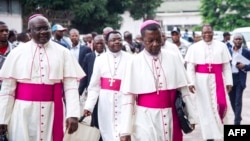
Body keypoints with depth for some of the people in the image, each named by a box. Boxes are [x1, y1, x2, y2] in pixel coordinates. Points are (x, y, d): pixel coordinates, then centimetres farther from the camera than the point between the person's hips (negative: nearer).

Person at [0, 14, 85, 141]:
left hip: (52, 111, 0)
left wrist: (73, 113, -13)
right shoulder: (17, 53, 2)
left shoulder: (62, 52, 2)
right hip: (23, 112, 0)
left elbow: (71, 85, -3)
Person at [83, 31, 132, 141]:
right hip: (106, 101, 2)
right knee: (107, 132, 12)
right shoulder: (100, 59, 6)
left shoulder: (130, 58, -1)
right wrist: (89, 106, -2)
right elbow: (94, 85, 5)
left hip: (124, 100, -2)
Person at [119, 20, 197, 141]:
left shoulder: (174, 58, 1)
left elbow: (184, 90, 6)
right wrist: (125, 130, -8)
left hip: (171, 117, 2)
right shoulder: (135, 62, -4)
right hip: (145, 120, -2)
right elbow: (128, 98, -5)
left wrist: (190, 116, 7)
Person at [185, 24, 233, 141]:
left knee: (221, 103, -6)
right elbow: (190, 67, -2)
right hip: (201, 80, 0)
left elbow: (226, 66, 5)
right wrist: (191, 82, -11)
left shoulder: (221, 46, 4)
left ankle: (219, 124, 26)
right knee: (205, 107, 4)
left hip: (217, 79, 1)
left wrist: (229, 82, 1)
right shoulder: (194, 47, 1)